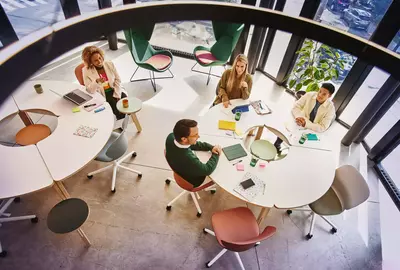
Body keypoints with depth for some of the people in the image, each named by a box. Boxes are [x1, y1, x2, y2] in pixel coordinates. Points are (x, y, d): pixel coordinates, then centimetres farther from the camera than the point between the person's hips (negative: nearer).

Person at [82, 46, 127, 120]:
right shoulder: (86, 70, -10)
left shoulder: (109, 64, -3)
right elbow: (90, 90, -14)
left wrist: (117, 94, -8)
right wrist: (96, 81, -34)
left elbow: (118, 79, 3)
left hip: (114, 90, 3)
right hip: (102, 95, -3)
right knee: (118, 108, -25)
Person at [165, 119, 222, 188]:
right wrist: (216, 154, -12)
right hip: (193, 180, -5)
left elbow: (192, 144, -6)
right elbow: (207, 170, -26)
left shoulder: (171, 136, -26)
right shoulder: (188, 159, -46)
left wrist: (211, 147, -14)